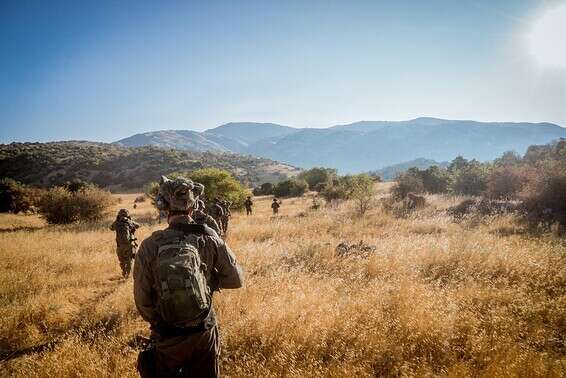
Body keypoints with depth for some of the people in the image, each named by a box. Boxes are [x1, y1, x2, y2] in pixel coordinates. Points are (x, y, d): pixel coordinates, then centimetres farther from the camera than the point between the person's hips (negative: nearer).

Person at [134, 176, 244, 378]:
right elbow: (236, 279, -5)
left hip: (167, 338, -1)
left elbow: (142, 299, -9)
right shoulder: (209, 238, -12)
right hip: (204, 333, 1)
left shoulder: (150, 246, -15)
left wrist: (157, 322, 9)